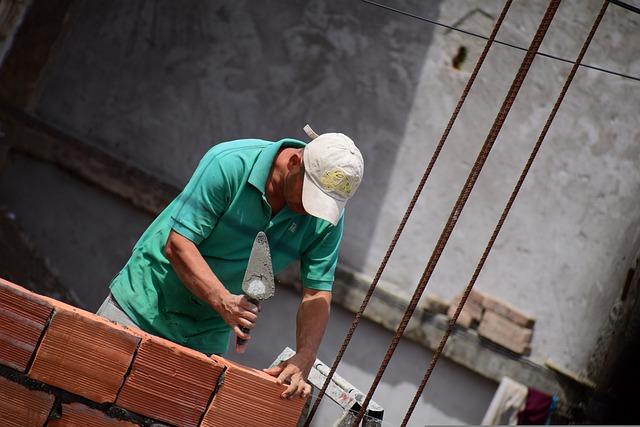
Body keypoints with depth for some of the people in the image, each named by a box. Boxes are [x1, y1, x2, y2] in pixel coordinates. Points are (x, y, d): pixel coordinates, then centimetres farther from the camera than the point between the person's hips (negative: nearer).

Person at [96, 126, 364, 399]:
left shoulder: (328, 217, -11)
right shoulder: (230, 164, -24)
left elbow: (317, 295, -8)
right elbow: (177, 244, -25)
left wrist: (303, 359, -23)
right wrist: (223, 301, -36)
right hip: (146, 303, -3)